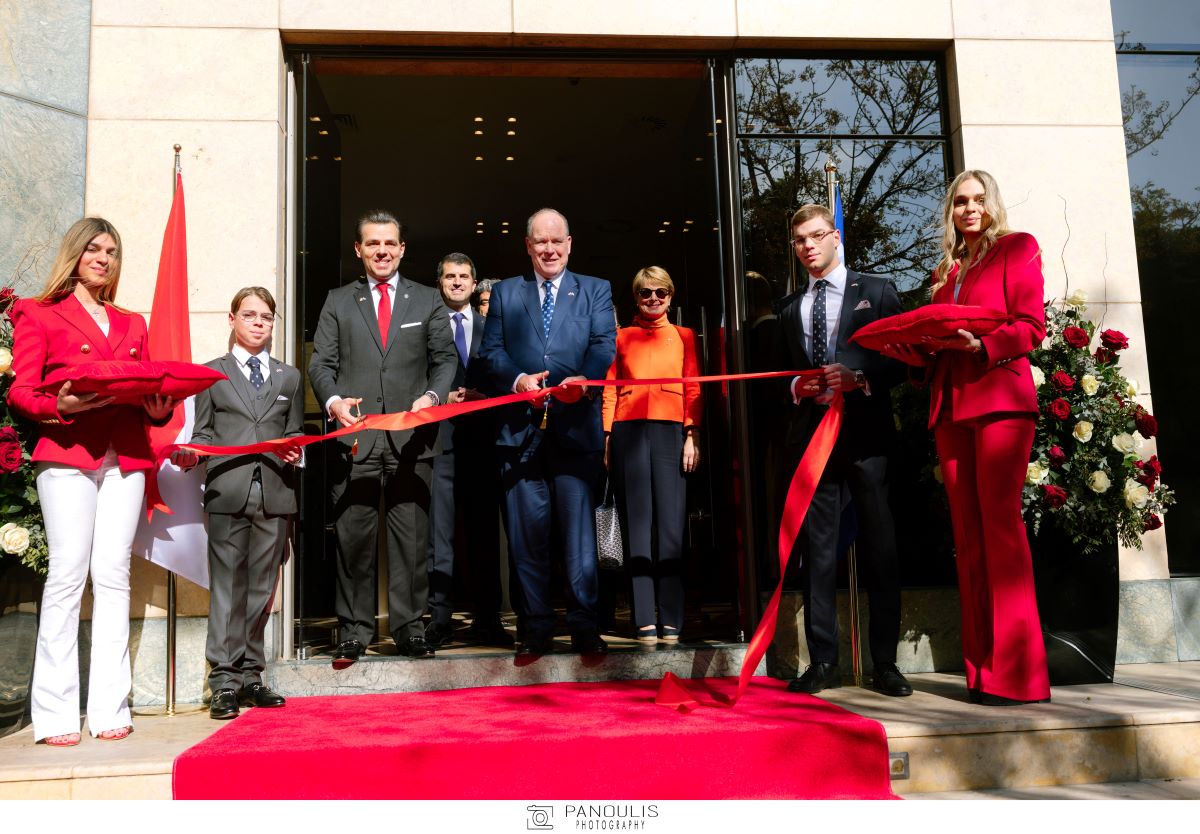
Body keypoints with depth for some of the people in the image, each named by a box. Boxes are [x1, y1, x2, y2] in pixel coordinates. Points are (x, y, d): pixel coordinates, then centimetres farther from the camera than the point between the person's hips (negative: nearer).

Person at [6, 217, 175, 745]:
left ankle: (109, 707, 3)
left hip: (126, 458, 4)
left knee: (113, 575, -1)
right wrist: (60, 405, -17)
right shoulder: (38, 314, 10)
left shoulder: (132, 324, 24)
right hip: (67, 454, -3)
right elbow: (20, 392, 2)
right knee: (67, 574, -9)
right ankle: (55, 714, -2)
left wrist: (159, 409, -3)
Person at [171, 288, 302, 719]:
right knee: (227, 587, -5)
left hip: (274, 492, 3)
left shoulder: (289, 377, 21)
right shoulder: (211, 373, 14)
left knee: (261, 587, 5)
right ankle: (224, 681, -1)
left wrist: (294, 452, -3)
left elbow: (295, 433, 18)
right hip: (227, 491, -2)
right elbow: (203, 432, 10)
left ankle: (250, 675, 13)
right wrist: (189, 454, -10)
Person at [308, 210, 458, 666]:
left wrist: (433, 396, -10)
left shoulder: (427, 300, 14)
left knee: (412, 536, 1)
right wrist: (333, 401, -10)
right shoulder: (338, 301, 15)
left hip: (411, 436, 0)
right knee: (353, 535, 2)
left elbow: (445, 358, 9)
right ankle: (354, 630, 12)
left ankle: (409, 627, 11)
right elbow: (321, 362, 10)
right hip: (355, 434, 0)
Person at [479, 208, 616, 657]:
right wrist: (518, 379, -13)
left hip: (576, 428, -1)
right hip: (521, 429, 2)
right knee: (527, 535, 4)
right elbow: (491, 351, 8)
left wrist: (584, 379, -22)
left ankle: (584, 627, 7)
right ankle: (537, 628, 14)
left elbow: (604, 346, -1)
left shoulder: (595, 291, 13)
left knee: (579, 532, -3)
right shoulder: (505, 292, 17)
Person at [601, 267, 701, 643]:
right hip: (628, 430, 0)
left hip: (670, 431, 0)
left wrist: (692, 436, -2)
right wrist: (607, 437, -1)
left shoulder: (683, 336, 16)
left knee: (671, 523, -4)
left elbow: (693, 389, 9)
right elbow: (610, 389, 10)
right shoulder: (622, 337, 16)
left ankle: (671, 619, 1)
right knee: (637, 523, 0)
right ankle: (644, 619, 2)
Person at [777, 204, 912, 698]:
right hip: (811, 435, 3)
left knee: (880, 547, -1)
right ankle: (822, 662, 7)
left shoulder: (876, 291, 9)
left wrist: (860, 377, -14)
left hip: (866, 434, -3)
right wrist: (798, 388, -1)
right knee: (817, 550, 2)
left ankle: (885, 662, 7)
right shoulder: (790, 308, 19)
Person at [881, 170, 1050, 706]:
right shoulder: (946, 271, 24)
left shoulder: (1017, 248, 9)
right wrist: (899, 344, 4)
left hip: (999, 397, -6)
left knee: (999, 521, -14)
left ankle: (1015, 673, -11)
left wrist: (980, 343, -17)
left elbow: (1032, 328, -2)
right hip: (949, 405, 6)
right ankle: (981, 668, 5)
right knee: (966, 533, 2)